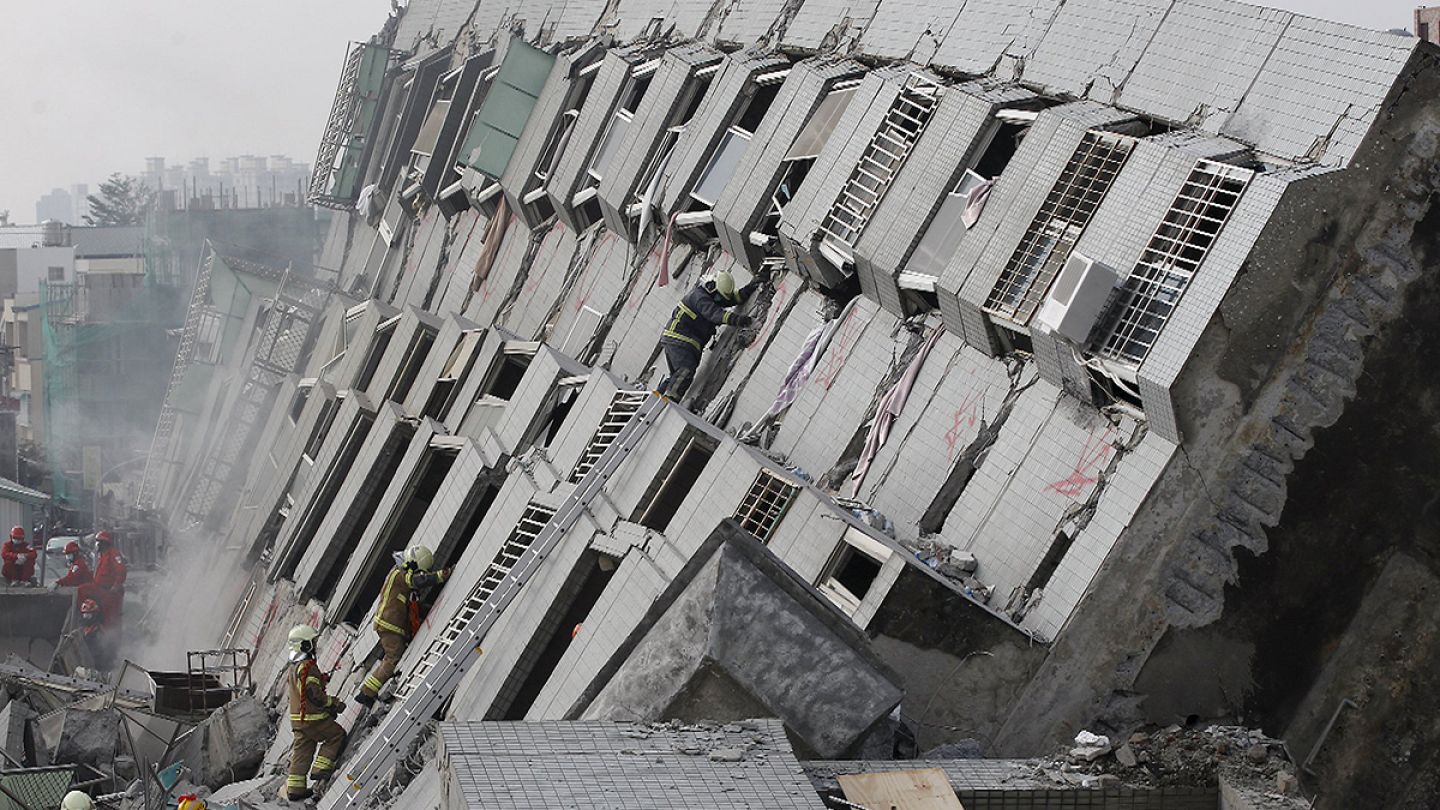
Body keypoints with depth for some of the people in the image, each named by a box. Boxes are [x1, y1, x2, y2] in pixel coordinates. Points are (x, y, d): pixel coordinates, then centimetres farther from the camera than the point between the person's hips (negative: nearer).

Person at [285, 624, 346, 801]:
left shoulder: (295, 667, 14)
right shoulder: (307, 667, -20)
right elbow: (314, 694, -23)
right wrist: (334, 703, -12)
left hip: (298, 718, 10)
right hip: (312, 718, -10)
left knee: (302, 751, 13)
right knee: (337, 734, 5)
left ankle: (295, 787, 15)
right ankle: (320, 768, 1)